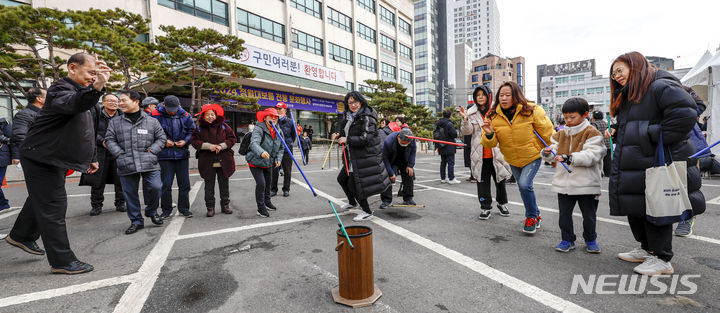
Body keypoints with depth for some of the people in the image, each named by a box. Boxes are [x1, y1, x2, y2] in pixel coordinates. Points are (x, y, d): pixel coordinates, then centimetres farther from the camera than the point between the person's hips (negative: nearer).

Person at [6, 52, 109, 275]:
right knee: (53, 207, -6)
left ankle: (21, 236, 47)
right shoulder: (61, 89, -18)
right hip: (42, 158, -10)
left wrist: (91, 157, 20)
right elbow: (73, 104, -46)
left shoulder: (80, 91, 13)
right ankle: (62, 261, 1)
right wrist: (96, 88, -64)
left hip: (52, 158, 10)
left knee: (41, 199, 26)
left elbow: (83, 132, 20)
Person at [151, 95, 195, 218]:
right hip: (165, 155, -2)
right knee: (166, 184, 3)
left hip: (182, 154, 2)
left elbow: (192, 131, 10)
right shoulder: (156, 115, -4)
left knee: (184, 183, 8)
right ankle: (166, 209, 19)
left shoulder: (185, 115, 2)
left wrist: (185, 141, -6)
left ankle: (184, 208, 21)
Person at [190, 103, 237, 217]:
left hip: (224, 161, 1)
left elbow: (232, 138, 1)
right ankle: (210, 207, 18)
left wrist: (221, 146, -14)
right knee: (209, 186, 7)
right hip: (207, 162, 0)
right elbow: (194, 141, -3)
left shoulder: (223, 126, 5)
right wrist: (208, 146, -17)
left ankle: (225, 205, 23)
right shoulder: (199, 128, 4)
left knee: (224, 185, 9)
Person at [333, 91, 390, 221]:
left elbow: (365, 138, -25)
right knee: (342, 178, 19)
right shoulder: (349, 117, 10)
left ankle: (367, 212, 12)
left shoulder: (367, 118, -17)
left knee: (353, 184, -7)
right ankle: (352, 202, 43)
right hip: (352, 156, 9)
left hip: (366, 156, -9)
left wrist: (347, 139, -20)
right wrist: (339, 135, 5)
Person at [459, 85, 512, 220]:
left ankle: (502, 204, 32)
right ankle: (485, 207, 15)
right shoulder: (471, 113, 6)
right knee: (482, 181, 5)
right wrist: (465, 119, -18)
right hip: (480, 155, 1)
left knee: (500, 180, 12)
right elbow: (467, 131, -2)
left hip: (496, 152, 0)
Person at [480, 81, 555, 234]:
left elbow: (548, 133, -9)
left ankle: (531, 217, 4)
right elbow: (490, 144, -11)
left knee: (524, 184, -21)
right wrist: (489, 135, -32)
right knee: (524, 187, 17)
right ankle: (536, 214, 43)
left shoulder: (531, 111, -18)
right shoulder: (494, 116, -11)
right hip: (512, 160, 4)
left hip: (532, 156, -4)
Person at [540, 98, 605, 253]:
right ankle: (567, 239, 24)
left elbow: (591, 156, -19)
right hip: (563, 183, 4)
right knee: (564, 214, 9)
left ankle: (590, 240, 33)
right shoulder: (561, 134, 8)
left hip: (586, 183, -3)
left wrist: (569, 157, -29)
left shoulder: (592, 133, -7)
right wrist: (548, 153, -12)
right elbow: (556, 154, 11)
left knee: (589, 215, 13)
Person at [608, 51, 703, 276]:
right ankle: (647, 249, 30)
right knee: (634, 208, 16)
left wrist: (654, 138, -20)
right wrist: (615, 135, 10)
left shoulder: (661, 86, -10)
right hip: (633, 166, 10)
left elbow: (686, 115, -22)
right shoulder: (628, 96, 19)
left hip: (656, 166, -9)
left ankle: (662, 259, 12)